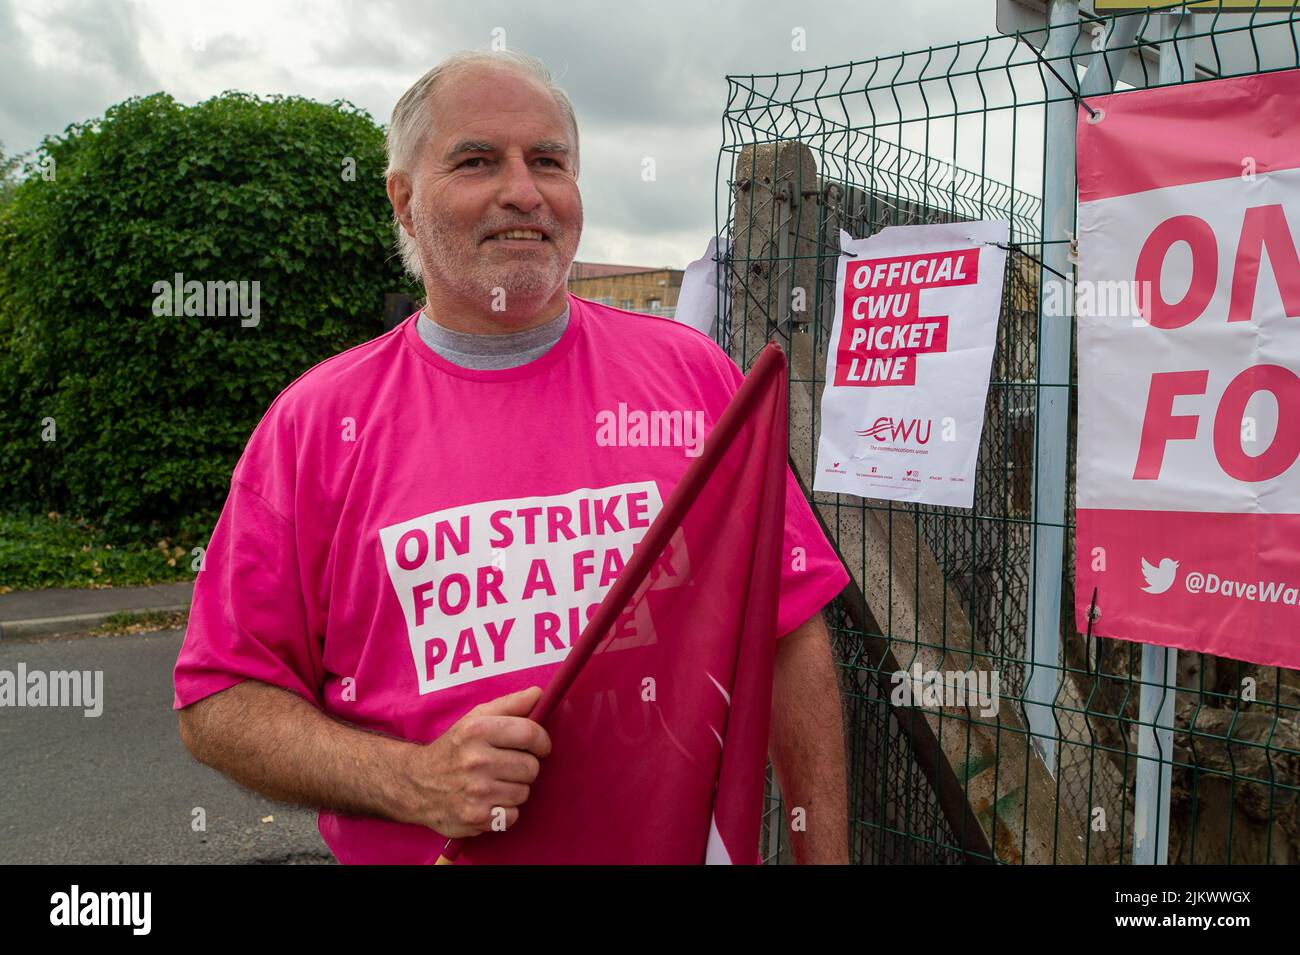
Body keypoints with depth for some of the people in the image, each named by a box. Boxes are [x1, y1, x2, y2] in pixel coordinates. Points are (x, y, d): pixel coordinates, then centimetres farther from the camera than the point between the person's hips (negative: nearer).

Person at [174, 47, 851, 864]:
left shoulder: (693, 371, -4)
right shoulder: (315, 422, -7)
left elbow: (792, 631, -2)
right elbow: (218, 700, -5)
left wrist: (825, 855, -4)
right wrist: (413, 782, -20)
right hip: (425, 851, -1)